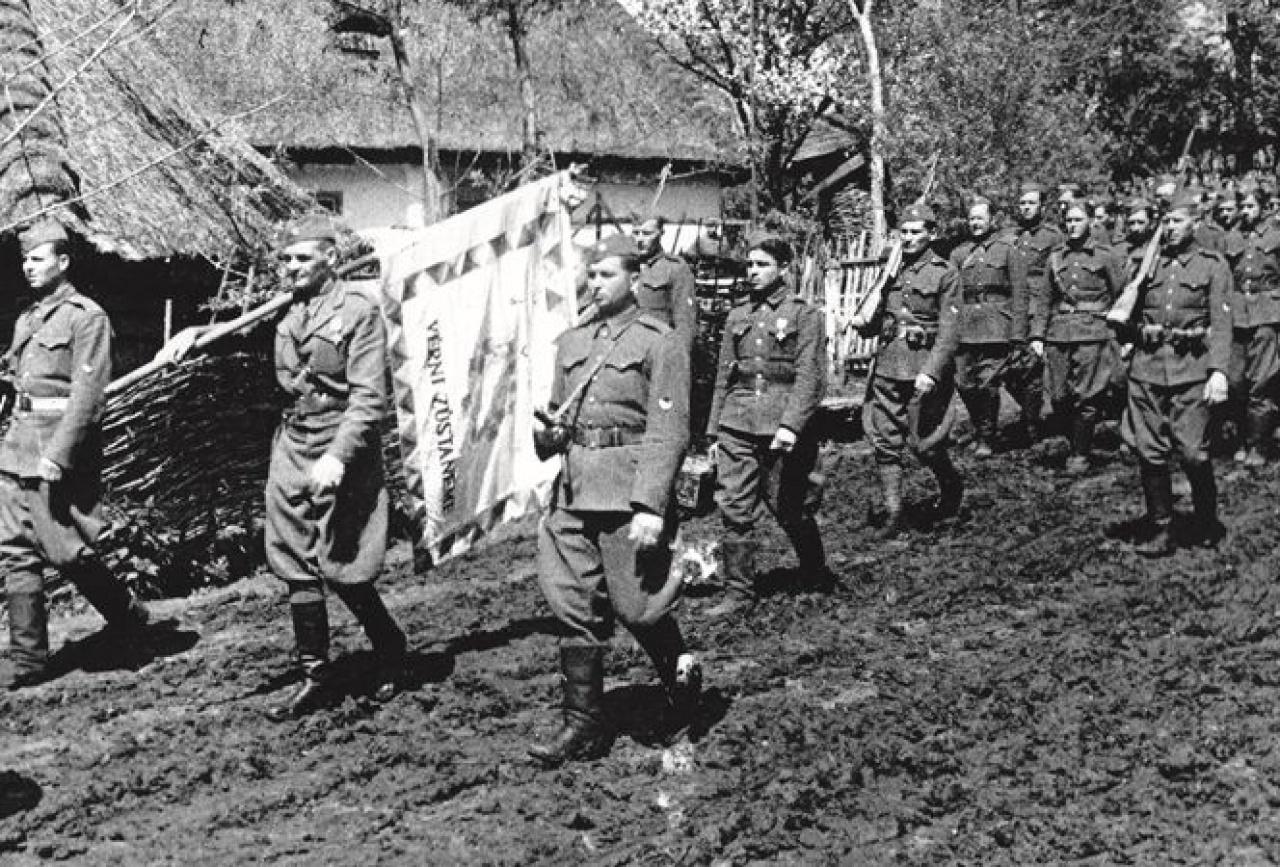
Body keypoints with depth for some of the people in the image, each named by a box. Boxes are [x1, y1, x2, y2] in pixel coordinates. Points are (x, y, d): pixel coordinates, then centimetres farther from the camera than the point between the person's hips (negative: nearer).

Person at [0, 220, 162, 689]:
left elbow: (87, 394, -14)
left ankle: (131, 619, 19)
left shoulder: (86, 316, -7)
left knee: (67, 552, -5)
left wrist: (57, 456, -20)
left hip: (61, 446, -8)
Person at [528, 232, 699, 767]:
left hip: (630, 493, -6)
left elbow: (669, 432, -11)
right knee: (575, 611, 5)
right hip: (574, 491, 6)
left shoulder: (659, 341, -4)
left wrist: (651, 507, -18)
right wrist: (546, 437, -2)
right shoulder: (571, 341, 15)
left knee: (636, 605, 0)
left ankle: (682, 674, 29)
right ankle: (583, 725, 14)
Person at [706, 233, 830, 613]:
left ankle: (817, 576, 29)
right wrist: (713, 431, 13)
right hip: (737, 428, 4)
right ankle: (739, 591, 7)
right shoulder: (737, 315, 13)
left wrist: (790, 425, -20)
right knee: (735, 511, -2)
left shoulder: (805, 314, -1)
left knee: (791, 510, 6)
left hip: (783, 429, -4)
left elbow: (811, 377, -9)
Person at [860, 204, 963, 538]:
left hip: (924, 369, -5)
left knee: (925, 443, 2)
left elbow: (948, 331, -10)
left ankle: (952, 488, 31)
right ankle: (893, 513, 10)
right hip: (887, 367, 5)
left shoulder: (945, 273, -4)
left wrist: (931, 372, -19)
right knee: (885, 442, 2)